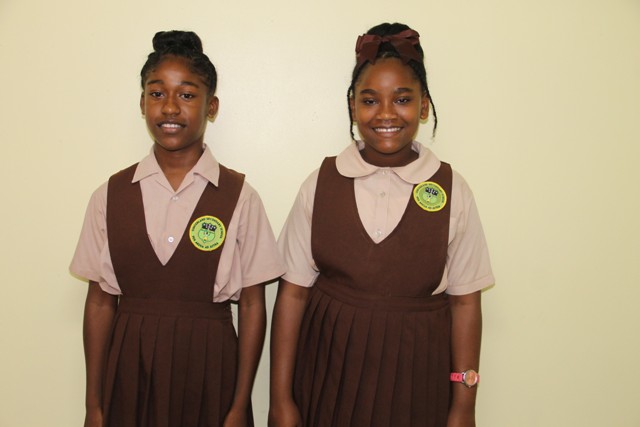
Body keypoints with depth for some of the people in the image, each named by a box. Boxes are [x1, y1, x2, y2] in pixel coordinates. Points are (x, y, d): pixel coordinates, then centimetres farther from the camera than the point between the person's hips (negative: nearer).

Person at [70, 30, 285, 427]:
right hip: (129, 368, 2)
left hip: (208, 366, -1)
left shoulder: (239, 197, -7)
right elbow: (100, 301, 2)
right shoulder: (110, 196, 0)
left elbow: (252, 304, -6)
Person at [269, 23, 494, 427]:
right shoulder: (321, 185, -4)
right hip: (327, 373, 1)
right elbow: (293, 292, -5)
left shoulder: (451, 190, -5)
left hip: (416, 376, 0)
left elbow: (465, 301, -3)